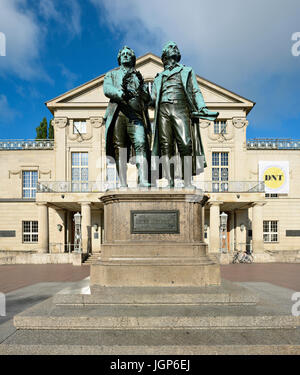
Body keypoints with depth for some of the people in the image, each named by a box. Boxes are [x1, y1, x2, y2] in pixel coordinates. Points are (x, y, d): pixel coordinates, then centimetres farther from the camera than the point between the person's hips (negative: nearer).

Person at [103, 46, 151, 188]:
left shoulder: (139, 76, 29)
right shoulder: (112, 74, 27)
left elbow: (147, 98, 16)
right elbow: (107, 89, 4)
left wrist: (139, 86, -3)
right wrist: (122, 94, -14)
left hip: (136, 114, 0)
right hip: (117, 113, 0)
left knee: (141, 144, -19)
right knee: (120, 150, -7)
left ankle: (143, 182, -29)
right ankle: (123, 184, -8)